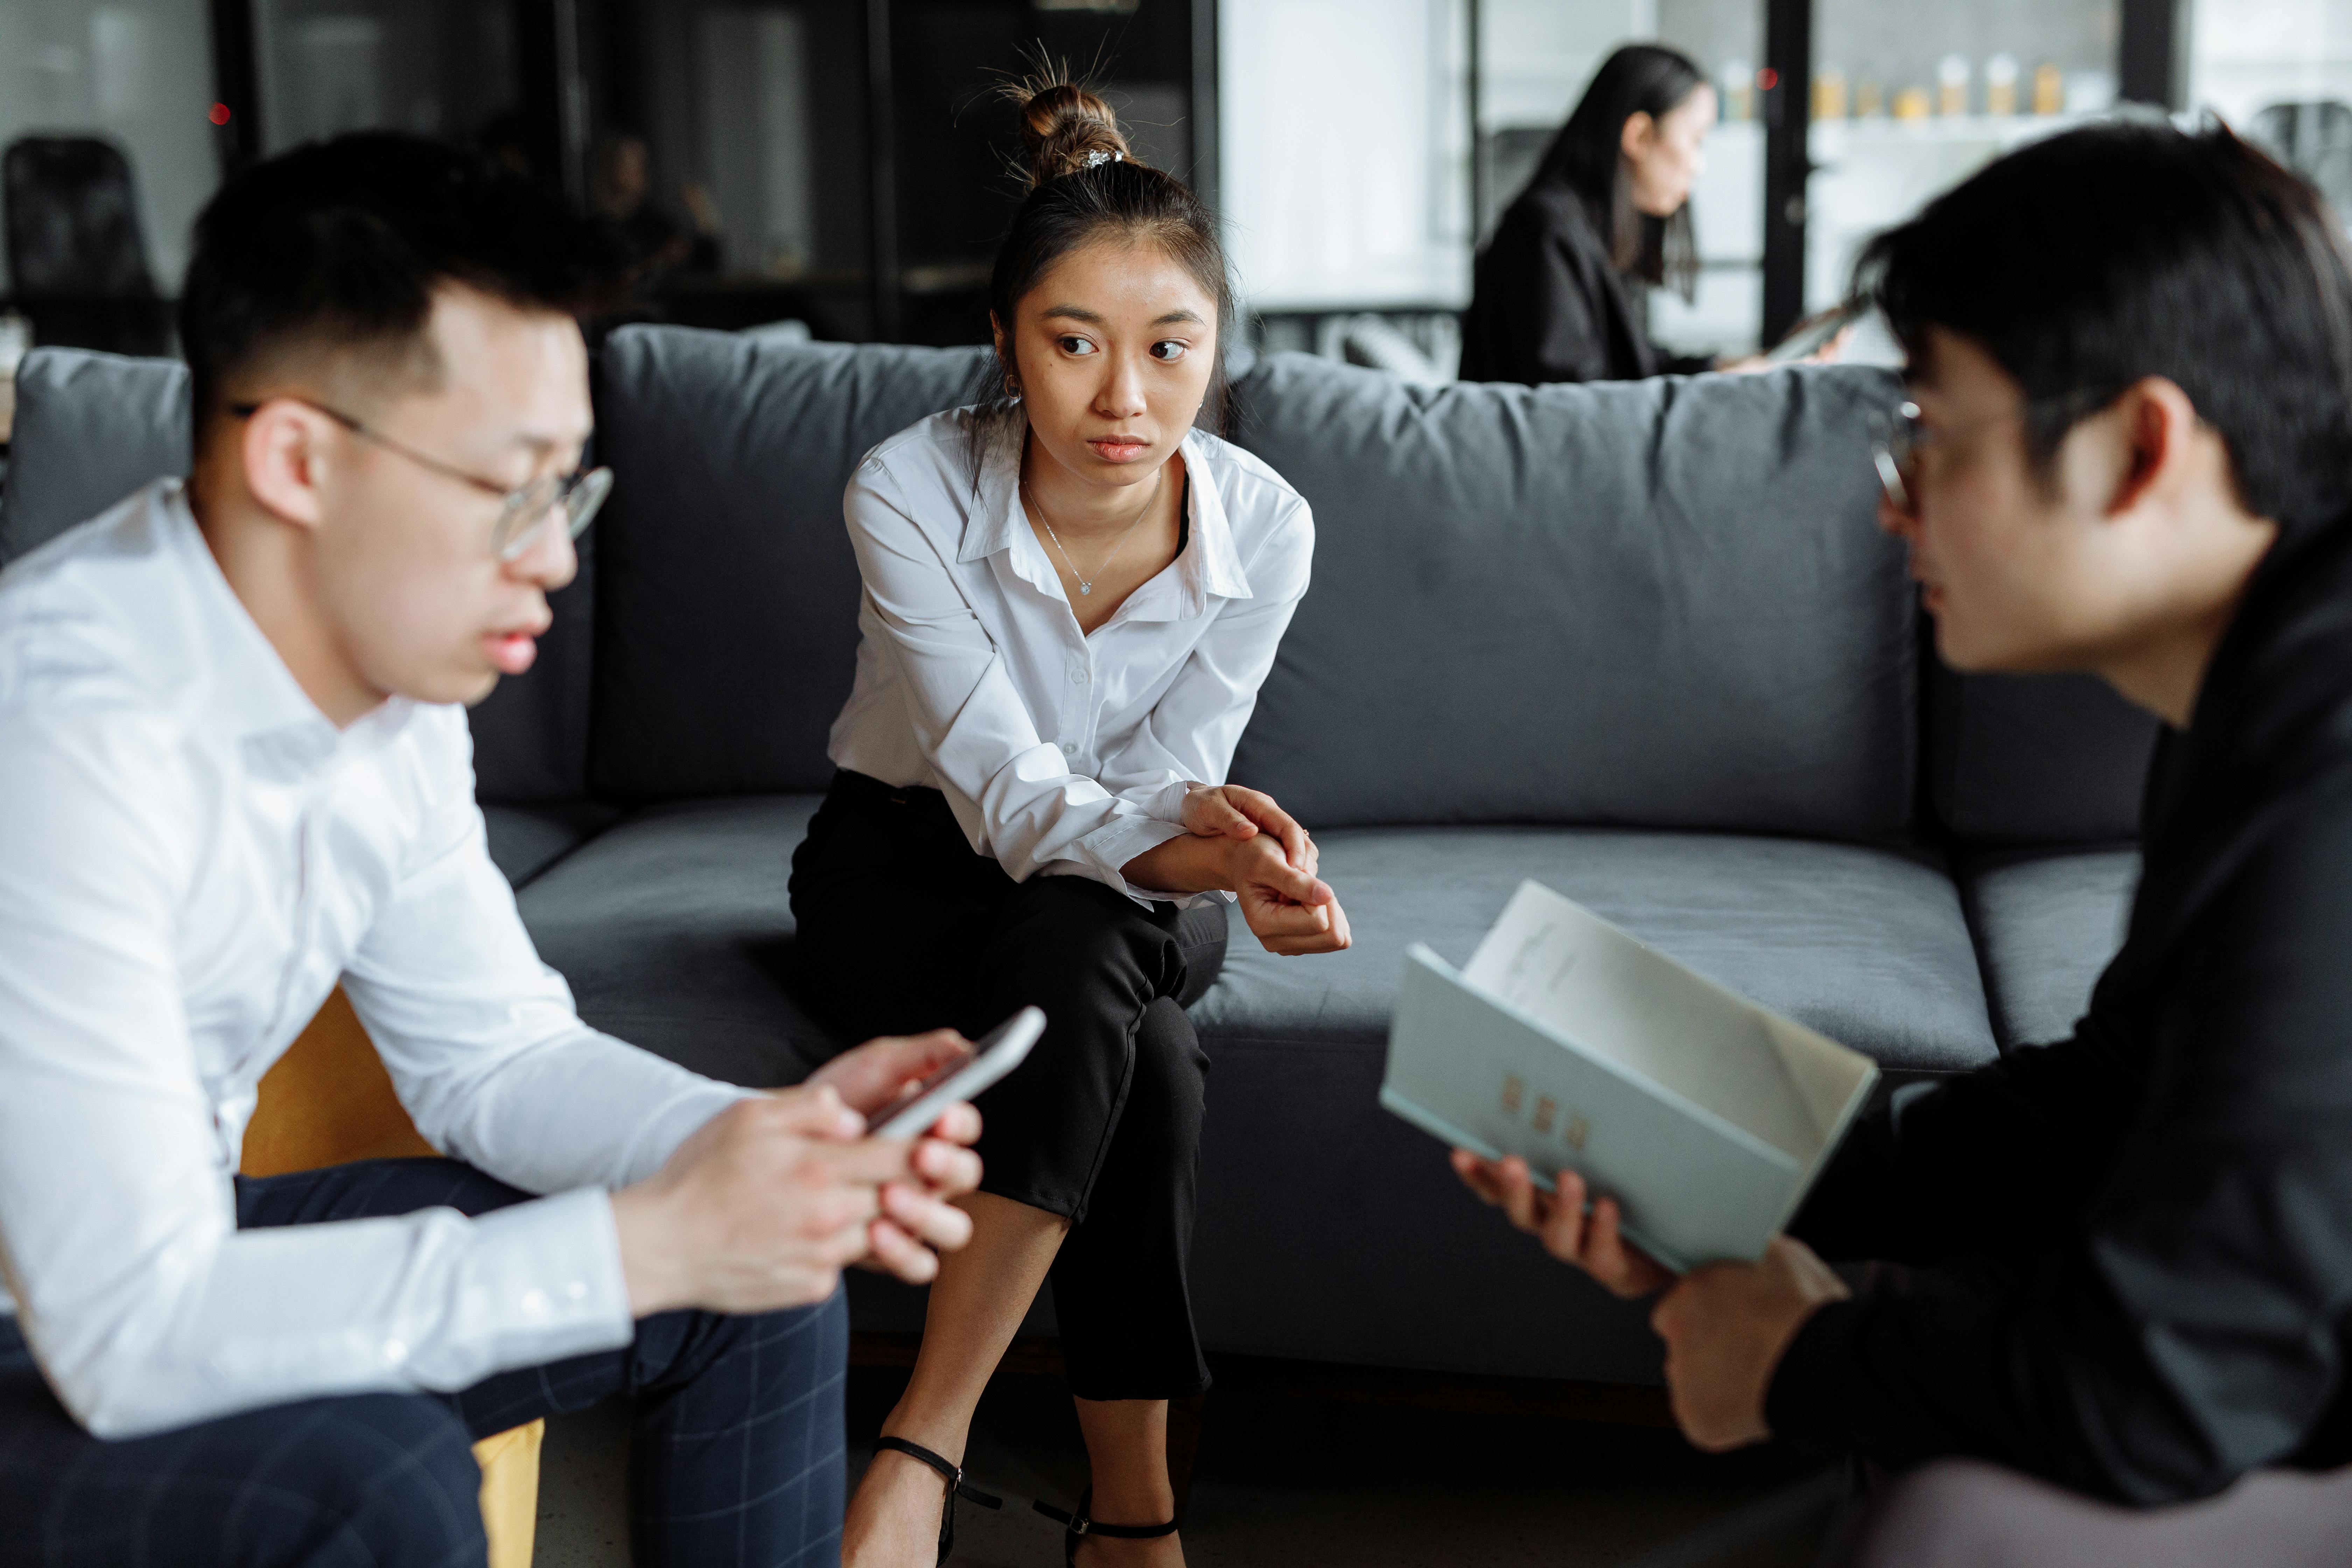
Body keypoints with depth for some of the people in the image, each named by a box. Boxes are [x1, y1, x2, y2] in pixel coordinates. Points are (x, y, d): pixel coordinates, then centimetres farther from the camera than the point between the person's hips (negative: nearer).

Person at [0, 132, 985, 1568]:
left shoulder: (390, 680, -5)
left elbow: (496, 1057, 6)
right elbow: (133, 1334, -33)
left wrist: (773, 1136, -14)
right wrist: (646, 1244, -31)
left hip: (170, 1251, 8)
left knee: (768, 1279, 1)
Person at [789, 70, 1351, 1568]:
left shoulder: (1265, 528, -17)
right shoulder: (910, 490, -24)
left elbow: (1164, 787, -13)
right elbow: (1004, 788, -29)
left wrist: (1223, 848, -37)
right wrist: (1179, 848, -47)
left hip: (1118, 899, 2)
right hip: (906, 866, -2)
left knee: (1093, 951, -35)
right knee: (1124, 1018, -34)